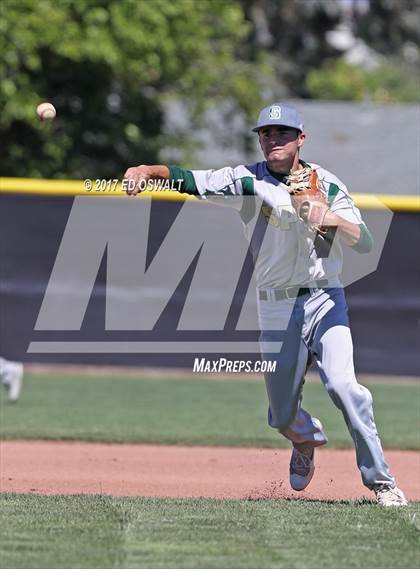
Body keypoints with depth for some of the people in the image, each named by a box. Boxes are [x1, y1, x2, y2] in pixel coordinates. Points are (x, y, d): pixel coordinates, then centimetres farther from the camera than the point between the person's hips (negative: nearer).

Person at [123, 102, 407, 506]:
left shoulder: (327, 184, 0)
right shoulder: (247, 180, 0)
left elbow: (365, 243, -8)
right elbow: (191, 180, -12)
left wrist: (332, 220, -27)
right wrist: (148, 170, -29)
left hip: (324, 300, -1)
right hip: (276, 308, 1)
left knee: (342, 385, -21)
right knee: (282, 414, 7)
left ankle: (380, 480, -10)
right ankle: (306, 439, 44)